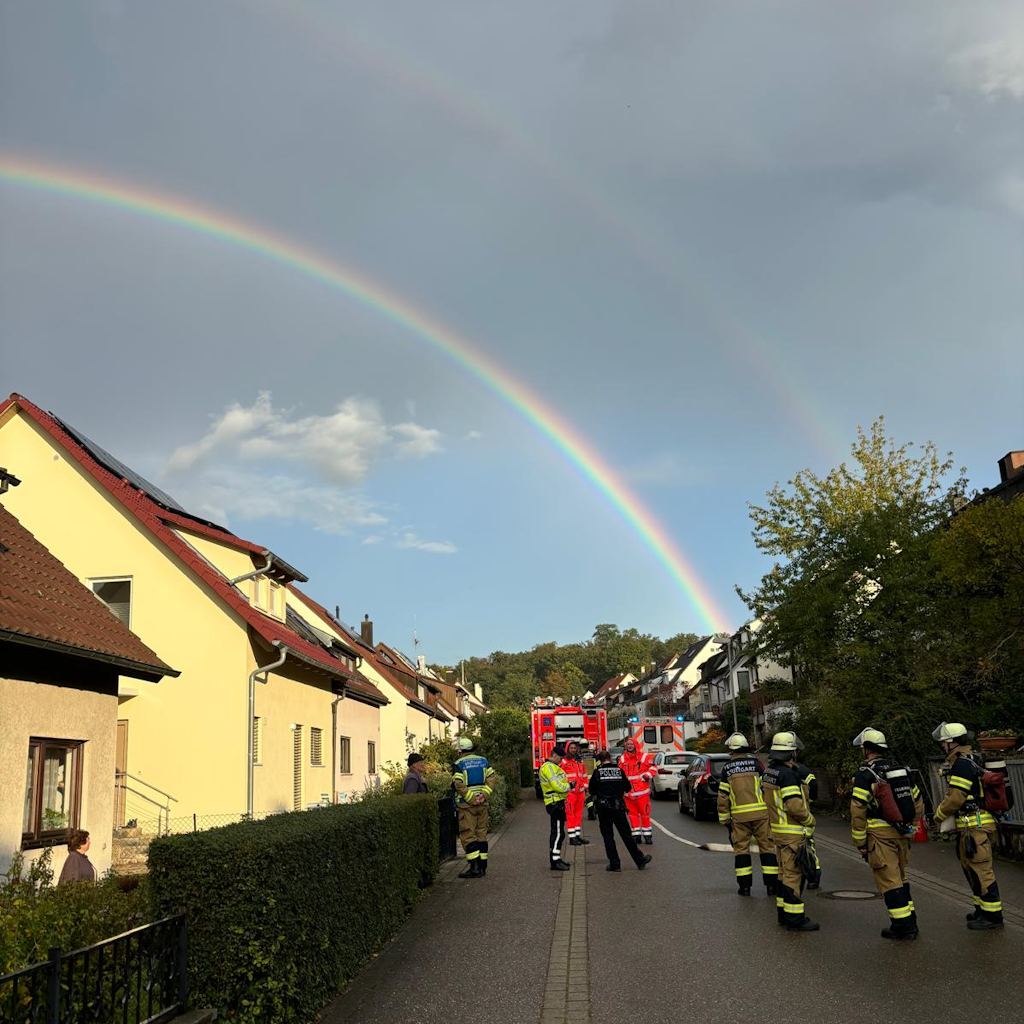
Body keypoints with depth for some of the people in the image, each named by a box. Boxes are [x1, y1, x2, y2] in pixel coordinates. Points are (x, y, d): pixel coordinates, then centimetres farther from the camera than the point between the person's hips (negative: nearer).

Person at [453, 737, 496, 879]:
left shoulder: (459, 764, -8)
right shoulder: (484, 761, 9)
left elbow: (459, 784, -17)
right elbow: (490, 778, 3)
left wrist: (471, 799, -13)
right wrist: (484, 794, -3)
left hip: (466, 804, -5)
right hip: (482, 803, 5)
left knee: (468, 835, -2)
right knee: (481, 834, 12)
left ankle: (474, 867, -10)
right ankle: (482, 866, 15)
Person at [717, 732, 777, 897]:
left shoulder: (727, 768, 4)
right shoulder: (755, 763, 1)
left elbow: (723, 796, 4)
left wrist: (725, 820, 11)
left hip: (739, 815, 1)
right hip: (760, 812, -1)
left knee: (741, 848, 9)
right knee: (767, 846, 6)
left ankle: (744, 886, 8)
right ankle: (771, 884, 5)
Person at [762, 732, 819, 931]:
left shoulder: (769, 772, 9)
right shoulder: (787, 774, -20)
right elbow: (795, 805, -25)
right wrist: (810, 820, -9)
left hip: (778, 829, 9)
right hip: (792, 833, -9)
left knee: (785, 872, 17)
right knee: (794, 875, -4)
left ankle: (783, 913, 23)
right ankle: (795, 919, -1)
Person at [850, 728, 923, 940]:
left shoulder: (865, 774, -10)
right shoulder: (902, 770, 11)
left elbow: (858, 811, -15)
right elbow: (918, 803, 16)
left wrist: (860, 843, -7)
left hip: (879, 835, -7)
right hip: (901, 834, 7)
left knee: (889, 881, -1)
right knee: (900, 878, 20)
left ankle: (902, 925, 1)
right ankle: (910, 922, 24)